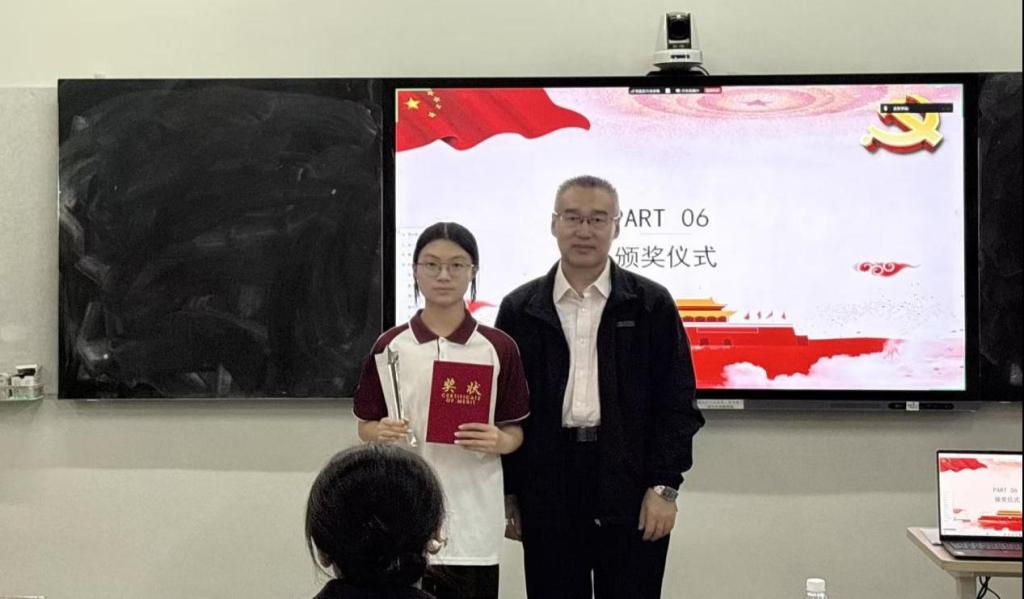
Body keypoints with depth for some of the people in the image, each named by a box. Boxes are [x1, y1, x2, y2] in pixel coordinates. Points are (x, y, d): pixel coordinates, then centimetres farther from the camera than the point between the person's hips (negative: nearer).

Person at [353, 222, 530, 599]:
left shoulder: (499, 348, 0)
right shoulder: (389, 346, 2)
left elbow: (515, 431, 6)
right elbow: (365, 426, 8)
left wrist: (499, 441, -16)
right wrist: (382, 432, -13)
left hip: (472, 518, 0)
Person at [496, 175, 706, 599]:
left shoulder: (651, 305, 3)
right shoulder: (520, 309, 7)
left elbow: (676, 402, 1)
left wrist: (664, 486, -6)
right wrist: (508, 494, 5)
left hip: (631, 493, -1)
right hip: (547, 496, 1)